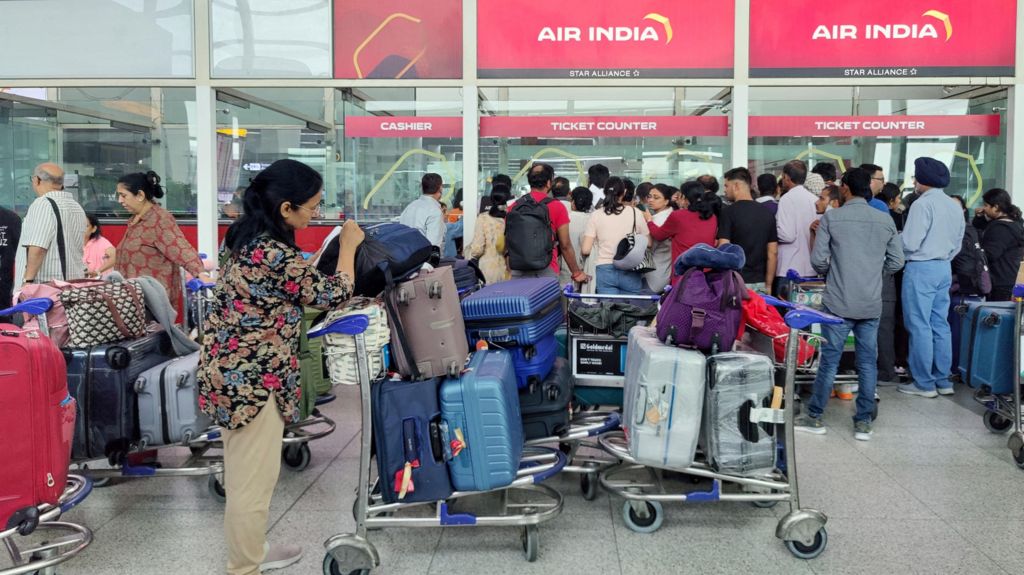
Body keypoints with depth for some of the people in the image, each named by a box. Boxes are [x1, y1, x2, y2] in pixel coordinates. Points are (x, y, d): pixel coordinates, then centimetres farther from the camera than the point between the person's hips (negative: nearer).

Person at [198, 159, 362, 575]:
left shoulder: (248, 237, 6)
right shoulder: (277, 254, -23)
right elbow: (331, 295, -10)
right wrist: (349, 245, 2)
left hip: (230, 371, 10)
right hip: (252, 379, -10)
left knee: (243, 474, 23)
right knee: (254, 481, 3)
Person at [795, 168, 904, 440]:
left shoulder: (831, 218, -6)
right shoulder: (886, 220, 4)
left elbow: (818, 260, -8)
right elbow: (896, 262, 6)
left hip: (839, 302, -3)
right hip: (872, 305, 3)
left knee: (829, 361, 4)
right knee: (867, 362, 8)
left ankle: (815, 417, 14)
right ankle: (864, 422, 13)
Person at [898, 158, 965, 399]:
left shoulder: (923, 204, -14)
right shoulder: (954, 207, 11)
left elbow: (910, 243, -17)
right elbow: (957, 245, 16)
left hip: (921, 269, -8)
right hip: (944, 269, 8)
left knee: (920, 327, -2)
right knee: (940, 325, 12)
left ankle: (924, 384, 2)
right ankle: (943, 380, 16)